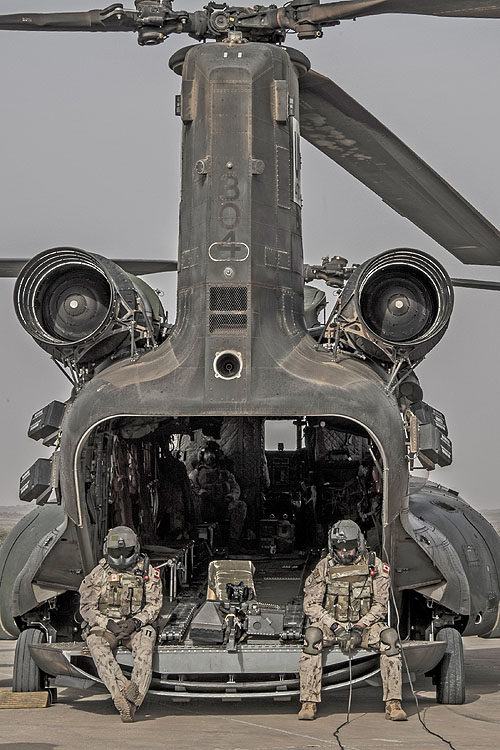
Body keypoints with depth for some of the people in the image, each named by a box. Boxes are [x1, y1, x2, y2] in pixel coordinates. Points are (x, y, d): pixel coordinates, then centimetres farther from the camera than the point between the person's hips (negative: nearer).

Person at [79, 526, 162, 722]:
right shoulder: (99, 573, 3)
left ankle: (135, 695, -45)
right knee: (96, 642, -34)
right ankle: (119, 690, -48)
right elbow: (87, 607, 1)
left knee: (146, 637, -34)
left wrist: (136, 622, -17)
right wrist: (109, 624, -15)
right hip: (104, 625, 0)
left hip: (135, 625, 0)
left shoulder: (147, 571, 4)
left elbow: (154, 604, 2)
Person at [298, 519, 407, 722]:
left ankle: (393, 704, -27)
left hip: (365, 623, 0)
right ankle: (309, 702, -30)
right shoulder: (325, 567, -2)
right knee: (312, 635, -33)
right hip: (332, 623, 0)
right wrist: (336, 627, -18)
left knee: (389, 637, -30)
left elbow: (380, 604, -2)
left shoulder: (374, 565, -2)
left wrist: (359, 627, -17)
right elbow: (311, 604, -5)